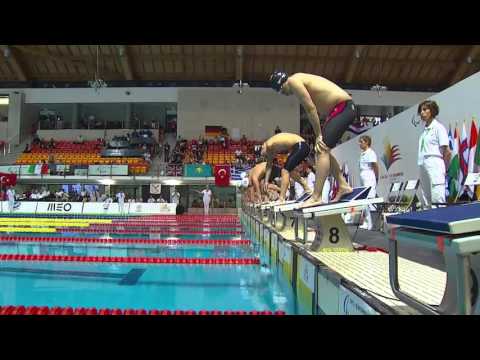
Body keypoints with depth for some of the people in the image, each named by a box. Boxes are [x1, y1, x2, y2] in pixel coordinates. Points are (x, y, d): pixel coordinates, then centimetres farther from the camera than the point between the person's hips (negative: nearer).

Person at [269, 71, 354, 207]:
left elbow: (311, 109, -15)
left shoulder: (294, 81, -10)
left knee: (322, 150, -16)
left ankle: (316, 197, -19)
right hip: (346, 109, 10)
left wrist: (318, 135, -10)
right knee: (323, 150, 14)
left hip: (342, 107, -10)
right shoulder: (301, 81, 19)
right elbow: (315, 110, 15)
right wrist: (320, 135, 8)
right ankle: (343, 185, 19)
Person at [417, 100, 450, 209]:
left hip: (435, 167, -8)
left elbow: (447, 152, -7)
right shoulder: (424, 130, 17)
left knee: (437, 202, -10)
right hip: (423, 167, 8)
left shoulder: (438, 127, -4)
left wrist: (444, 169, 1)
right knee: (425, 203, 9)